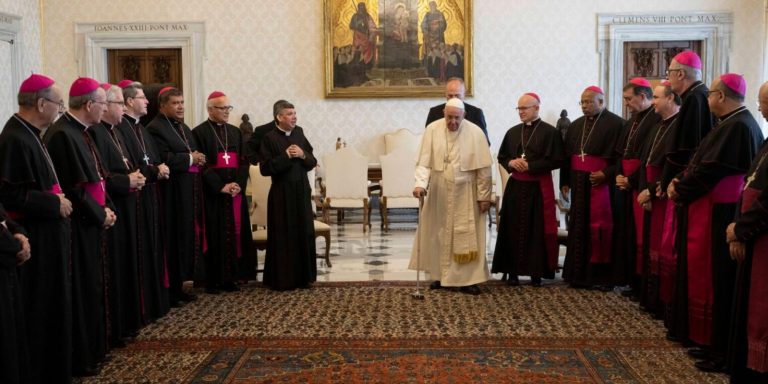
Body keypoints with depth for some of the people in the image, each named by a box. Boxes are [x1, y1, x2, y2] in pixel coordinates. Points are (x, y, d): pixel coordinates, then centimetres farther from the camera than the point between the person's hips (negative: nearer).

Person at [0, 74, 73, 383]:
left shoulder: (28, 134, 10)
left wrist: (58, 198, 7)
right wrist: (55, 203, -17)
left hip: (48, 235, 10)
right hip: (37, 240, -10)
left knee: (51, 306, 18)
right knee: (39, 311, 2)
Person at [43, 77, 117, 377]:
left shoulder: (80, 132, 11)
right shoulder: (62, 135, -19)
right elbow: (73, 188, -22)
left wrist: (106, 207, 4)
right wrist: (100, 214, -12)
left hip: (91, 222, 10)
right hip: (76, 226, -10)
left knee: (93, 285, 17)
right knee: (81, 290, -1)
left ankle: (93, 348, 28)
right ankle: (79, 358, 11)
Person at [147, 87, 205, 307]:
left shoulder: (184, 128, 18)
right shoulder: (155, 128, -12)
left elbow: (195, 155, 21)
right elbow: (163, 159, -24)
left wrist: (199, 159, -1)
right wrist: (190, 159, -15)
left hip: (190, 192, 9)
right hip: (172, 194, -9)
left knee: (188, 238, 12)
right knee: (173, 240, -5)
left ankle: (180, 286, 21)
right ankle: (169, 291, 4)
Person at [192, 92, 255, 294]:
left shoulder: (235, 131, 14)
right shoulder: (199, 132, -3)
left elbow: (244, 161, 8)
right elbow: (201, 164, -10)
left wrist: (238, 184, -9)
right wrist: (221, 186, -17)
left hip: (237, 191, 5)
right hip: (212, 194, -5)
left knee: (235, 233, 5)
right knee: (214, 235, -1)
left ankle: (230, 277, 12)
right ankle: (212, 280, 6)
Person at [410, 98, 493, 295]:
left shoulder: (475, 132, -11)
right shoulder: (433, 129, -7)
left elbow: (483, 168, -6)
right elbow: (423, 161, -8)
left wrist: (484, 196, -6)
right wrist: (420, 183, -23)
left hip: (465, 194, -2)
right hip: (439, 192, 2)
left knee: (466, 236, 1)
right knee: (439, 234, 10)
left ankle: (467, 279, 8)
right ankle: (441, 275, 23)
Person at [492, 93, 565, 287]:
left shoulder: (550, 132, -4)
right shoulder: (513, 132, 11)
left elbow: (557, 160, -10)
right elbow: (501, 157, 16)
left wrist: (530, 166, -15)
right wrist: (511, 163, -7)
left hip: (539, 187, -4)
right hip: (515, 187, 4)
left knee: (537, 230, -1)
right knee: (514, 229, 3)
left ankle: (536, 272, 6)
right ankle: (513, 271, 9)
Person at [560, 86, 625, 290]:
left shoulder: (615, 124, -6)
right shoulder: (575, 126, 14)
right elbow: (567, 154, 15)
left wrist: (606, 174, -19)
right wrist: (565, 181, 9)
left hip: (602, 183, -6)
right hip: (579, 184, 6)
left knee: (601, 226, -3)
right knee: (579, 227, 7)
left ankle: (606, 274, 6)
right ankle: (580, 273, 14)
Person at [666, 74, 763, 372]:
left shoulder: (735, 127, -18)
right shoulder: (740, 122, 14)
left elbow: (709, 170, -19)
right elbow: (705, 163, 16)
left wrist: (680, 191, -5)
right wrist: (680, 182, 5)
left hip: (720, 214, -10)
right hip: (723, 210, 10)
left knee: (718, 280, -2)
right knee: (714, 277, 14)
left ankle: (723, 352, 7)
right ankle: (714, 343, 23)